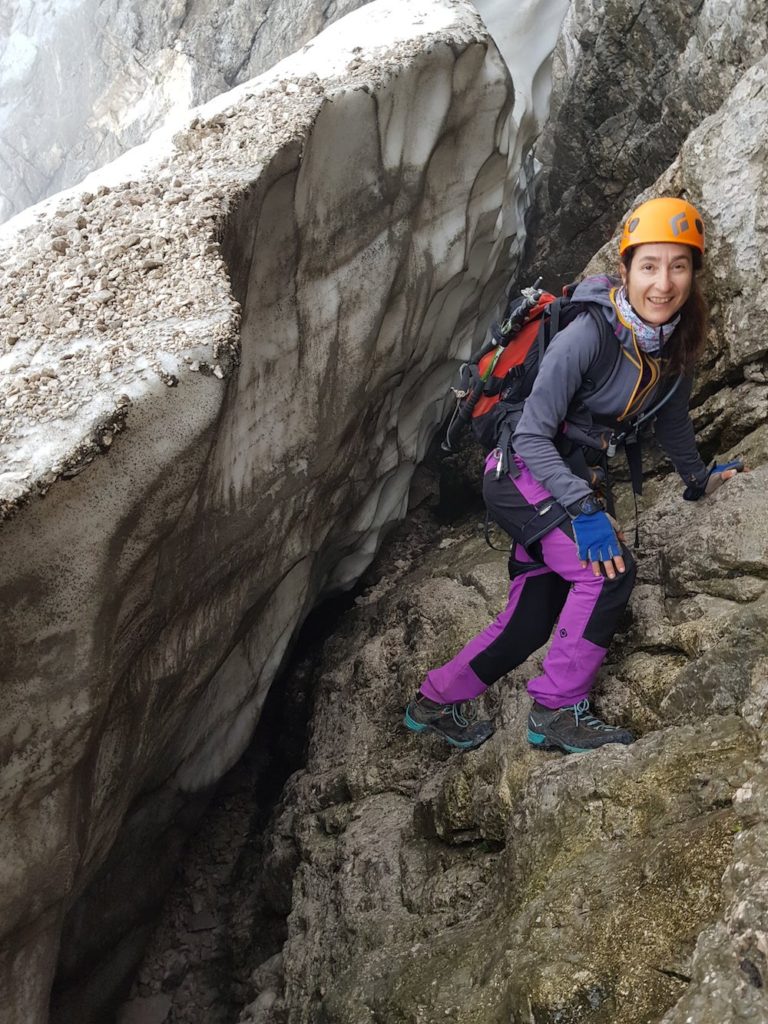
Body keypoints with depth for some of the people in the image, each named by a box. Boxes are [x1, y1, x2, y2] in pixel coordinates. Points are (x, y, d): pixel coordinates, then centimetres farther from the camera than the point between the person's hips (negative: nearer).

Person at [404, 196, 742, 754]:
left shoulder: (676, 343, -3)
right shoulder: (588, 335, -25)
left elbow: (670, 416, 16)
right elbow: (531, 436, -25)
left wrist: (698, 478, 23)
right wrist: (584, 508, -34)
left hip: (571, 480, 8)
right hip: (521, 473, -8)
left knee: (531, 622, 9)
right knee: (609, 570, -26)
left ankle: (435, 702, 28)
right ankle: (557, 712, -11)